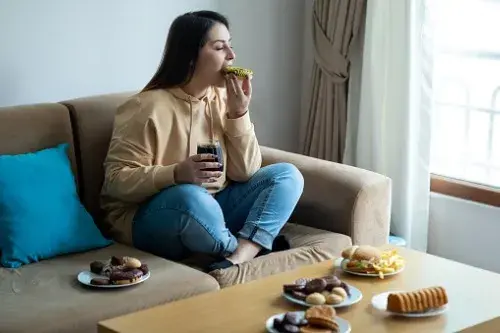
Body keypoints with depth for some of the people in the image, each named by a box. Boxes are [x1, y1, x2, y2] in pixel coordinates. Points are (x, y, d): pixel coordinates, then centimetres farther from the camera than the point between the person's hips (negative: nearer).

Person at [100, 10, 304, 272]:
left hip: (213, 210, 7)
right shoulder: (148, 107, -13)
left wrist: (239, 113, -11)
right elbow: (116, 180, -16)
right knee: (191, 197, -39)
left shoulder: (223, 98, 5)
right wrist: (177, 174, -30)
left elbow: (245, 174, 1)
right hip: (151, 219, -7)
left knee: (287, 175, -9)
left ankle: (239, 258, -29)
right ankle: (254, 248, -11)